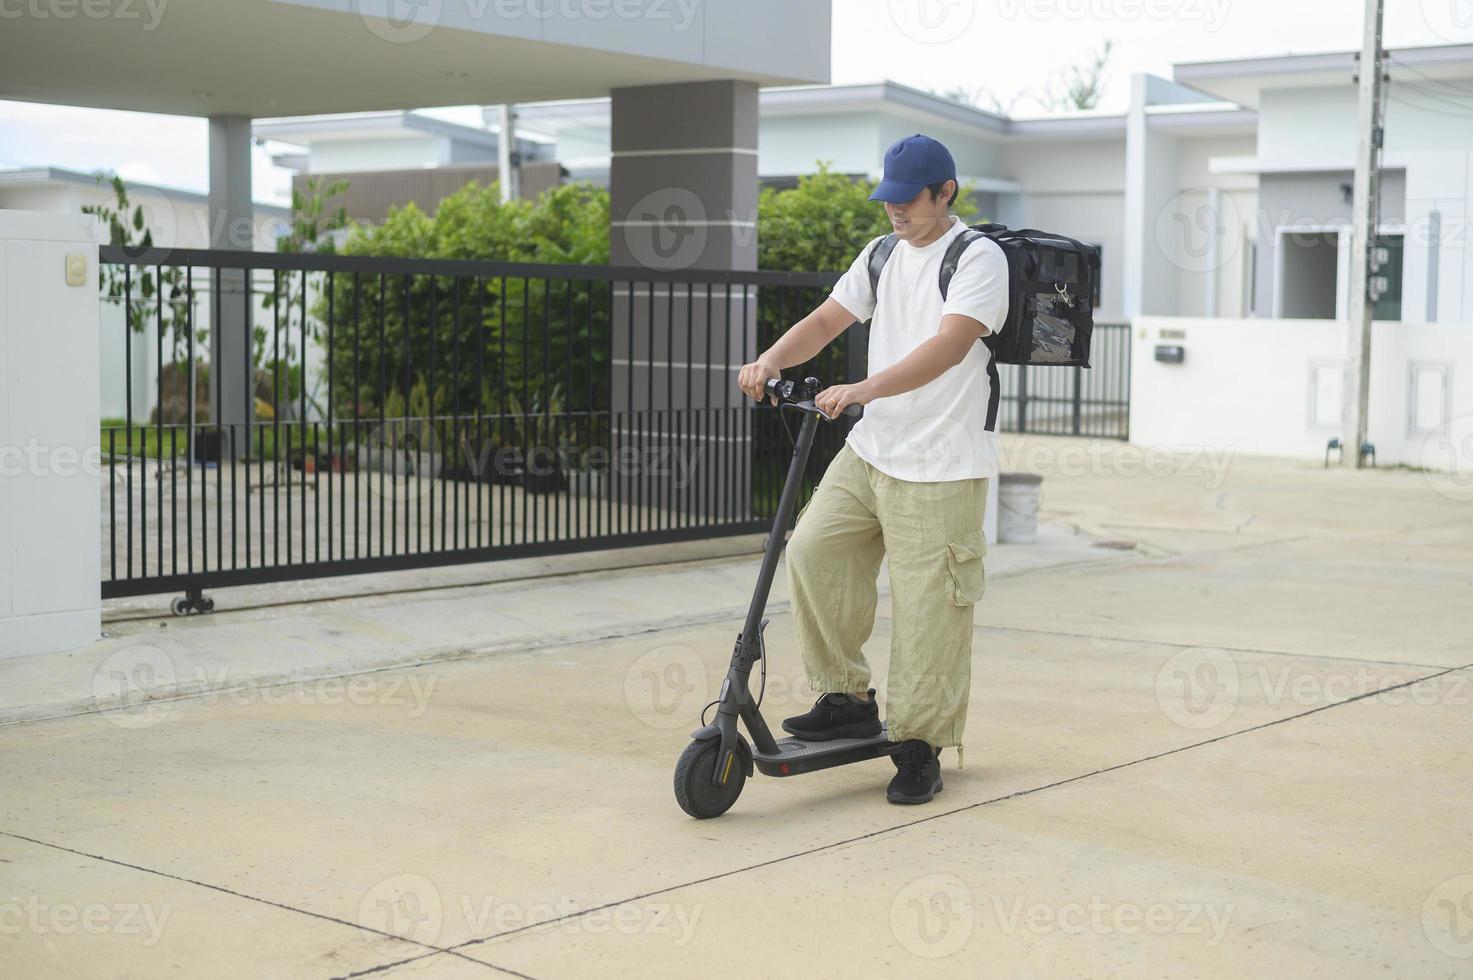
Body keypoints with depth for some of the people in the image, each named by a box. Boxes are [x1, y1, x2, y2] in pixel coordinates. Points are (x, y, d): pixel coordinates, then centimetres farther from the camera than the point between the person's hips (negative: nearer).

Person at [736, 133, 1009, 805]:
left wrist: (862, 389, -35)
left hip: (940, 469, -7)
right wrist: (772, 360, -9)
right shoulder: (882, 255, 14)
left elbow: (949, 346, -24)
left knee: (927, 608, -5)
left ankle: (918, 747, 9)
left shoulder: (978, 258, -10)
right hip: (870, 449, 7)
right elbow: (827, 320, 12)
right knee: (812, 550, -5)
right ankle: (846, 698, 10)